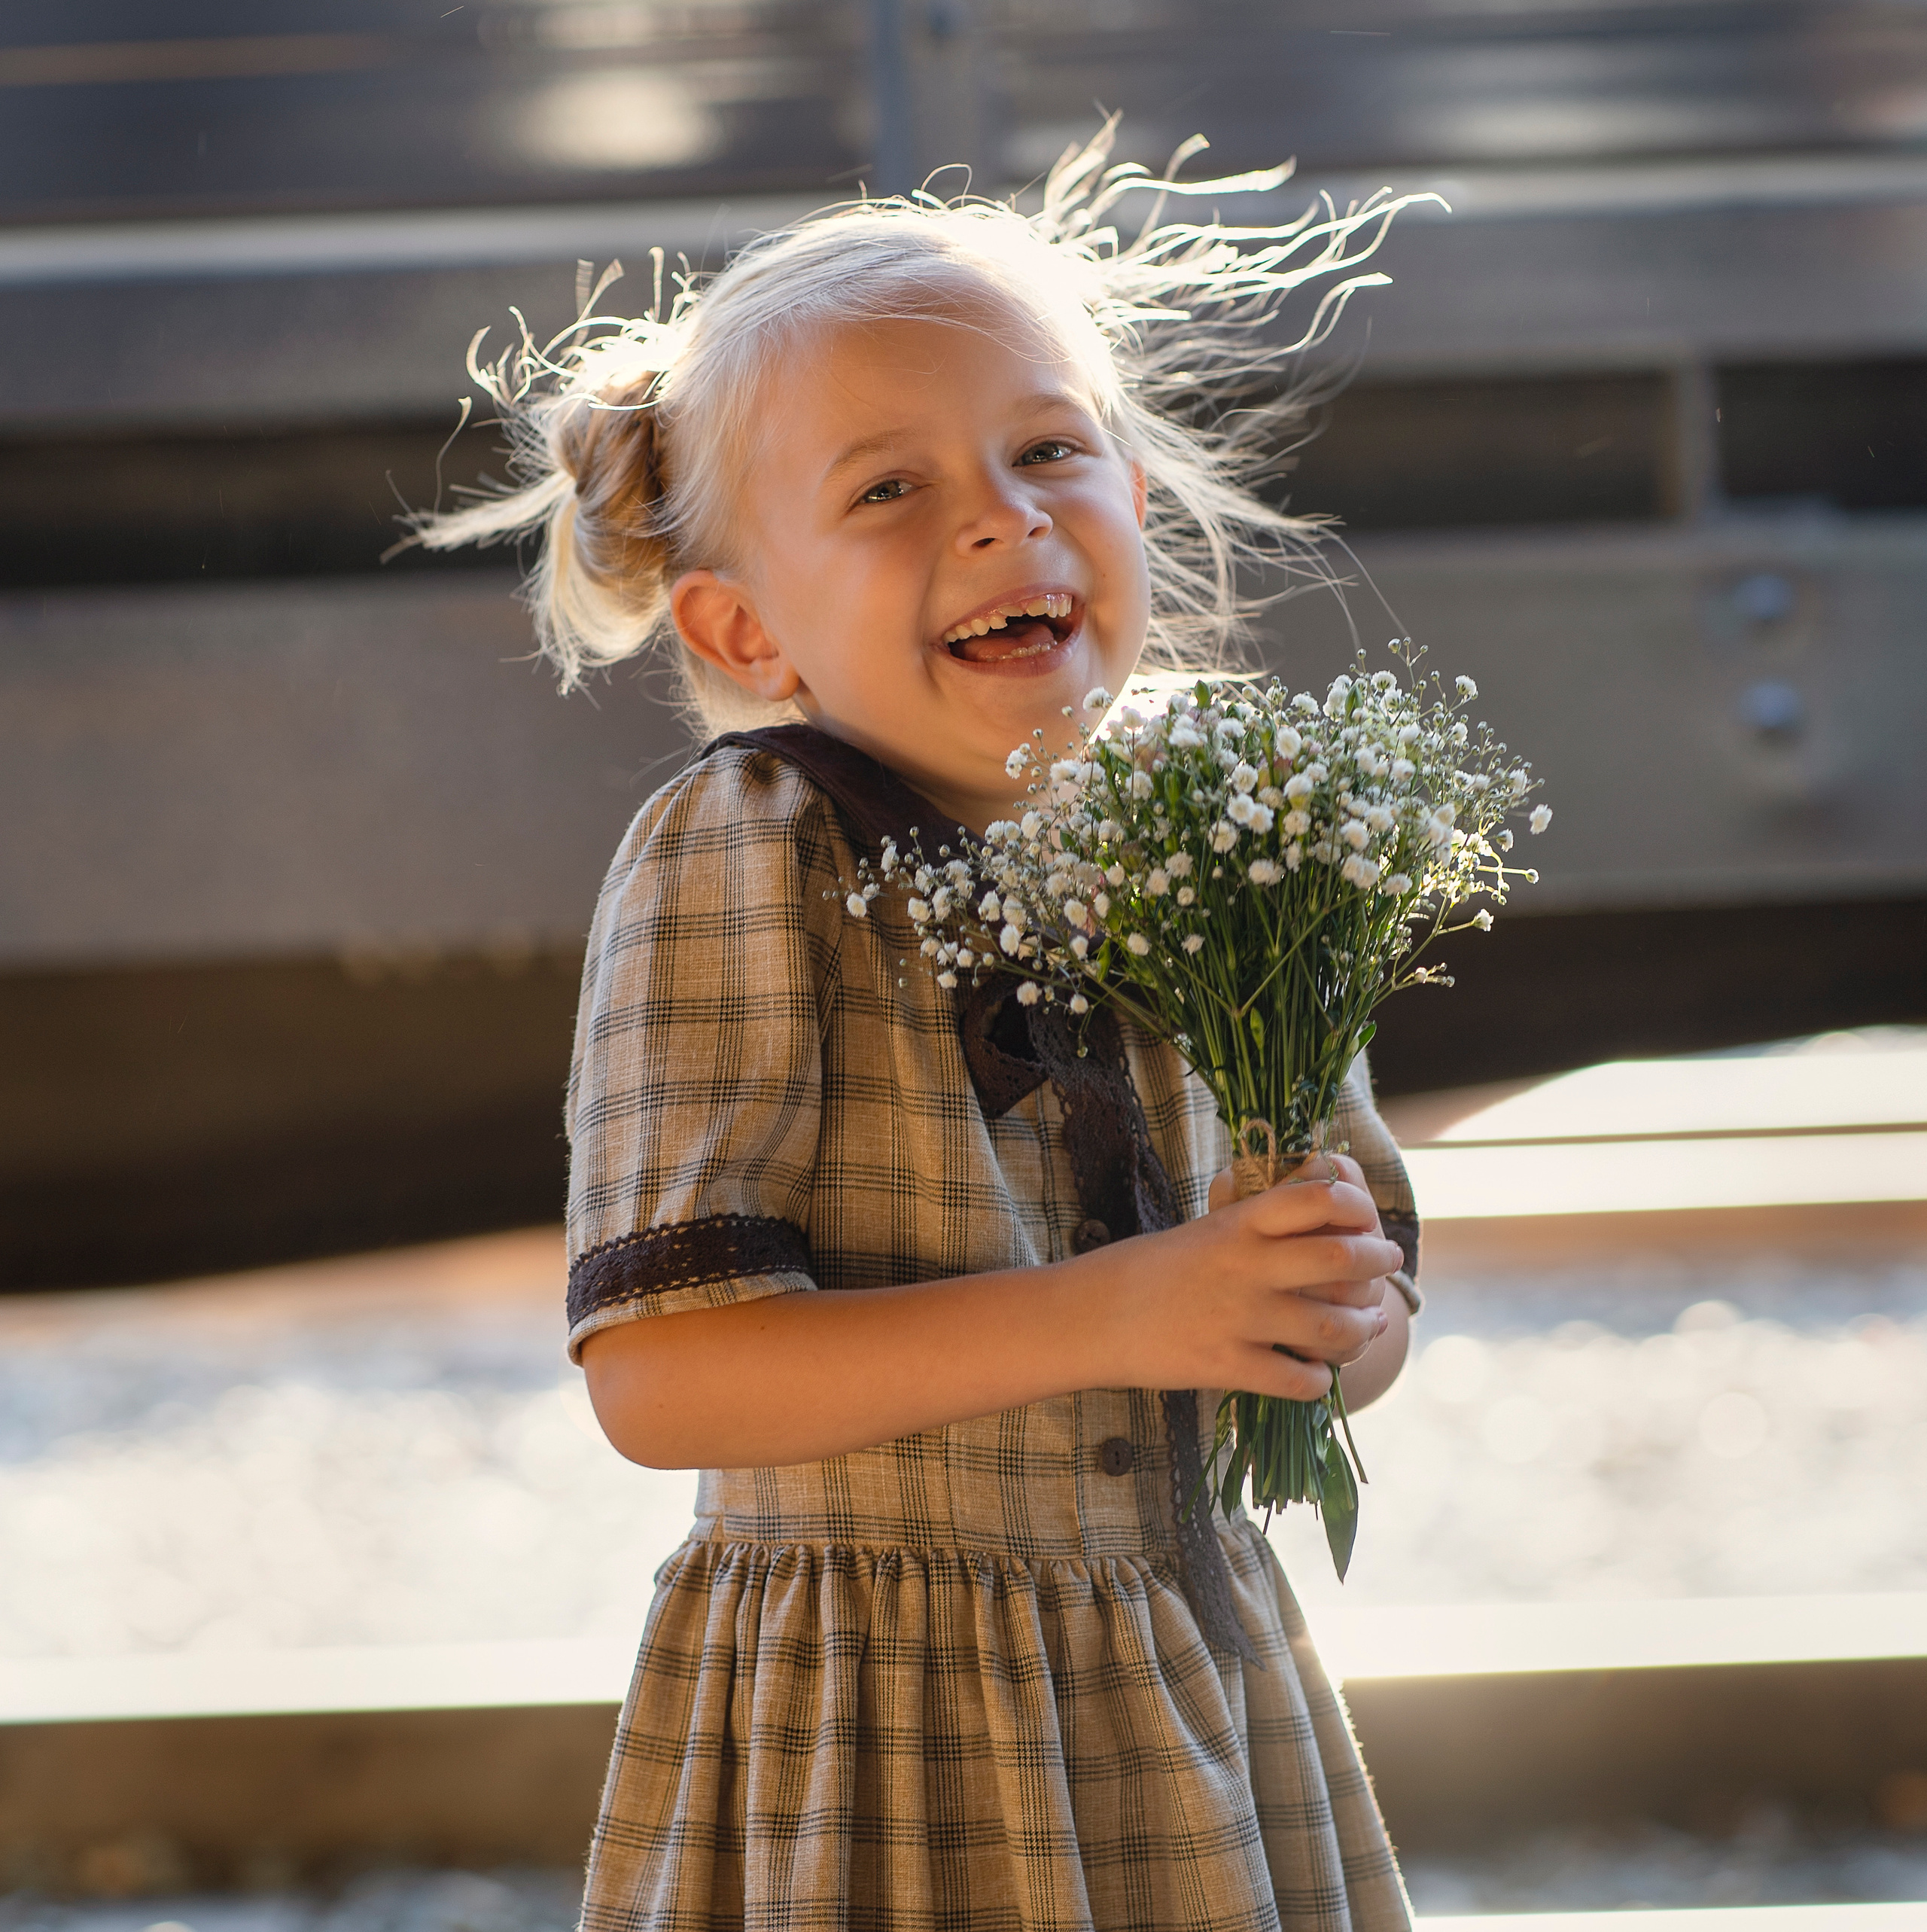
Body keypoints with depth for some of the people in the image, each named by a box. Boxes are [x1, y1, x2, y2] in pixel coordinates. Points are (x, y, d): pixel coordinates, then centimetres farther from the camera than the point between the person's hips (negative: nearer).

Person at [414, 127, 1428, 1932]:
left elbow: (1365, 1321, 12)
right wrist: (1104, 1320, -25)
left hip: (1197, 1708, 5)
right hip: (880, 1762, -5)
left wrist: (1336, 1301, -12)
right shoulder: (736, 855, -13)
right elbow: (658, 1374, -20)